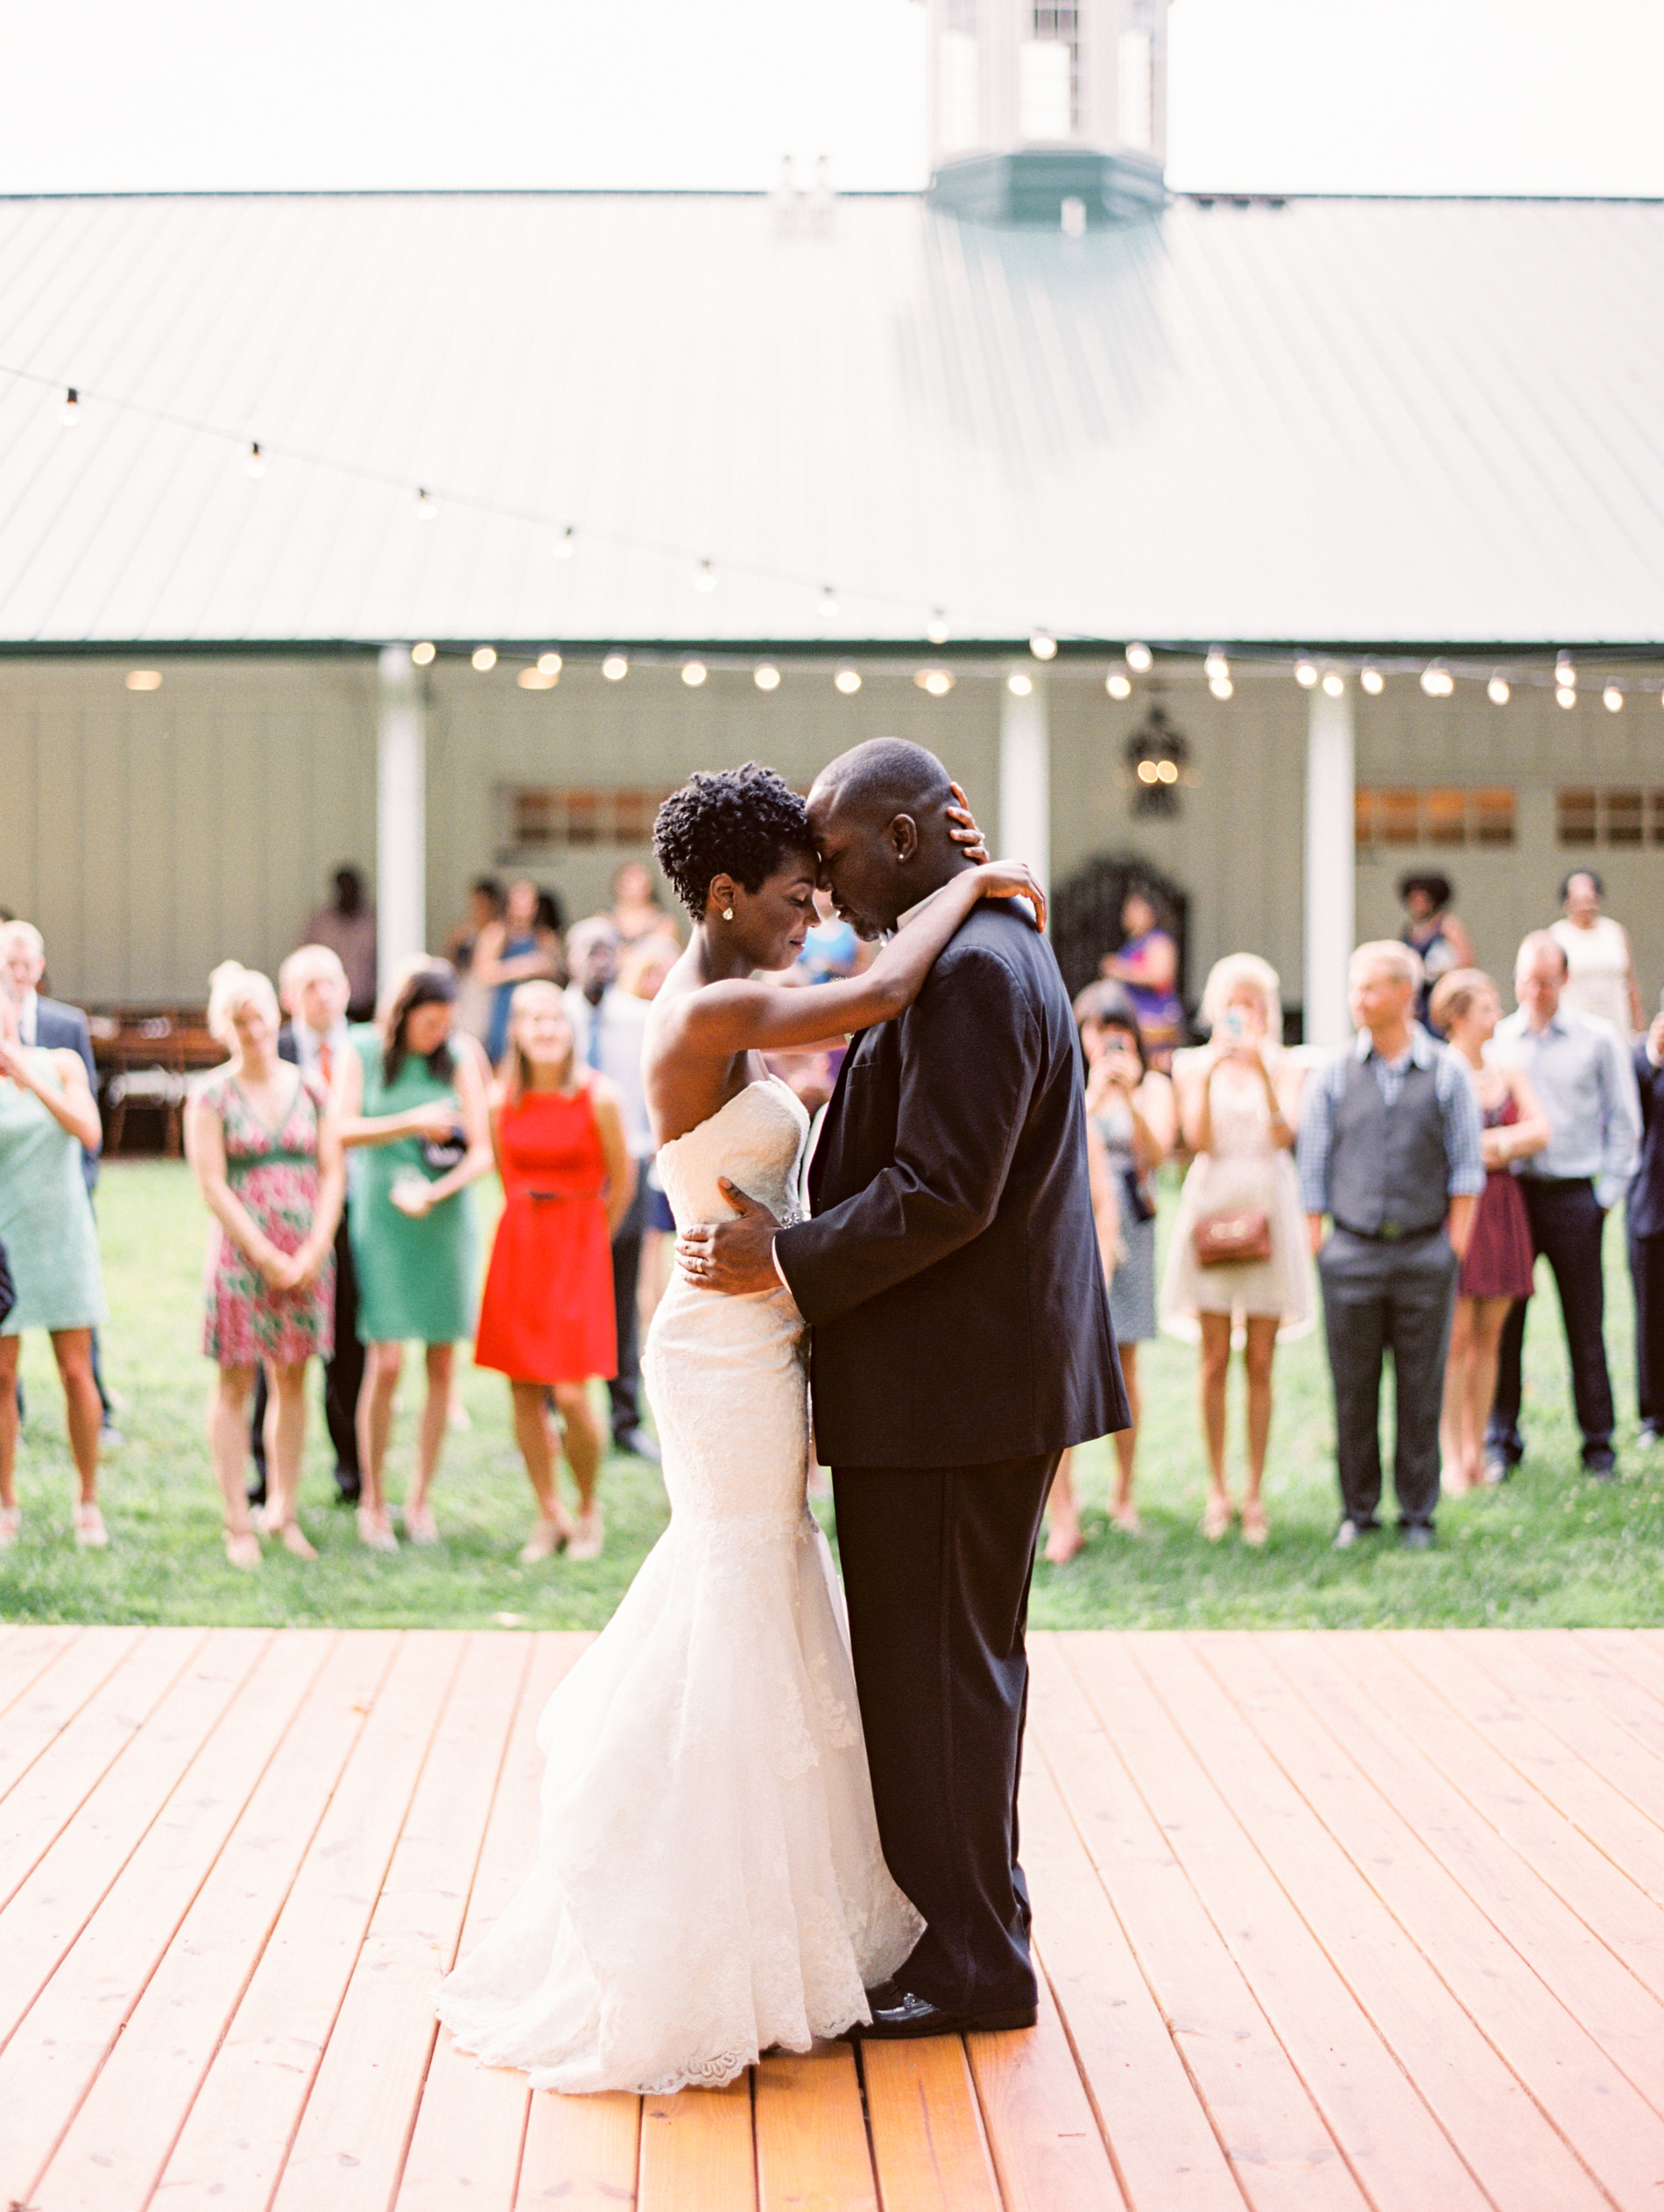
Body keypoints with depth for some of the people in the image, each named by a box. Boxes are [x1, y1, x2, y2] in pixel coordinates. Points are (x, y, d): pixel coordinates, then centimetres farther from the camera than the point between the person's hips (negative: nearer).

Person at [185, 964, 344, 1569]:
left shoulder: (310, 1089, 7)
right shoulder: (212, 1095, -2)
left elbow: (332, 1174, 5)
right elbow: (211, 1185, -7)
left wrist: (313, 1250, -7)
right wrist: (267, 1255, -11)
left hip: (307, 1255, 3)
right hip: (242, 1251, -3)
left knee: (292, 1381, 7)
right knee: (236, 1383, -1)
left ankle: (283, 1514, 15)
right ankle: (238, 1523, 3)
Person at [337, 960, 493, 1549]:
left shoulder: (460, 1057, 2)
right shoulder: (362, 1052, 1)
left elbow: (483, 1152, -1)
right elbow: (342, 1131, -7)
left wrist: (433, 1193, -14)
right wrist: (412, 1124, -17)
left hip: (445, 1221, 2)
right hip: (382, 1221, -2)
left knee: (442, 1365, 2)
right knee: (385, 1363, -8)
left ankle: (420, 1497, 15)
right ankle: (372, 1501, 5)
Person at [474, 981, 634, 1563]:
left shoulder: (598, 1098, -9)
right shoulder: (502, 1102, 1)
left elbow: (622, 1185, 0)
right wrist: (534, 1234, 14)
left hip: (580, 1246, -4)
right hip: (518, 1244, 4)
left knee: (570, 1395, -9)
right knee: (523, 1393, 4)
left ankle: (589, 1510, 14)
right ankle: (549, 1516, 18)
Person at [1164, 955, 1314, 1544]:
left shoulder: (1284, 1066, 6)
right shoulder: (1192, 1064, 7)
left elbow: (1284, 1134, -10)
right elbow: (1199, 1139, -6)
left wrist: (1262, 1070, -20)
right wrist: (1208, 1075, -16)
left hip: (1266, 1207, 0)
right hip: (1212, 1204, 0)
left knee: (1260, 1362, 1)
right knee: (1215, 1359, 0)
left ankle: (1254, 1493, 7)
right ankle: (1217, 1489, 10)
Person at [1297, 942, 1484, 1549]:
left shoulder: (1446, 1075, 3)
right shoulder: (1333, 1076, 5)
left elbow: (1467, 1168, 5)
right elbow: (1312, 1169, 7)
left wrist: (1455, 1248, -1)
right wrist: (1316, 1248, 1)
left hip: (1425, 1253, -1)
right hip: (1353, 1252, 1)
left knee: (1422, 1389, 3)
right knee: (1353, 1388, 3)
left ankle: (1418, 1514, 13)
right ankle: (1357, 1510, 14)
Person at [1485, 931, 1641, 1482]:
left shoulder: (1599, 1040, 4)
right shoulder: (1497, 1041, 8)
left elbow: (1624, 1122, 6)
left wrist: (1608, 1193, 0)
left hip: (1572, 1195, -2)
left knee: (1585, 1327, 2)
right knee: (1502, 1323, 1)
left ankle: (1598, 1442, 11)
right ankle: (1500, 1441, 10)